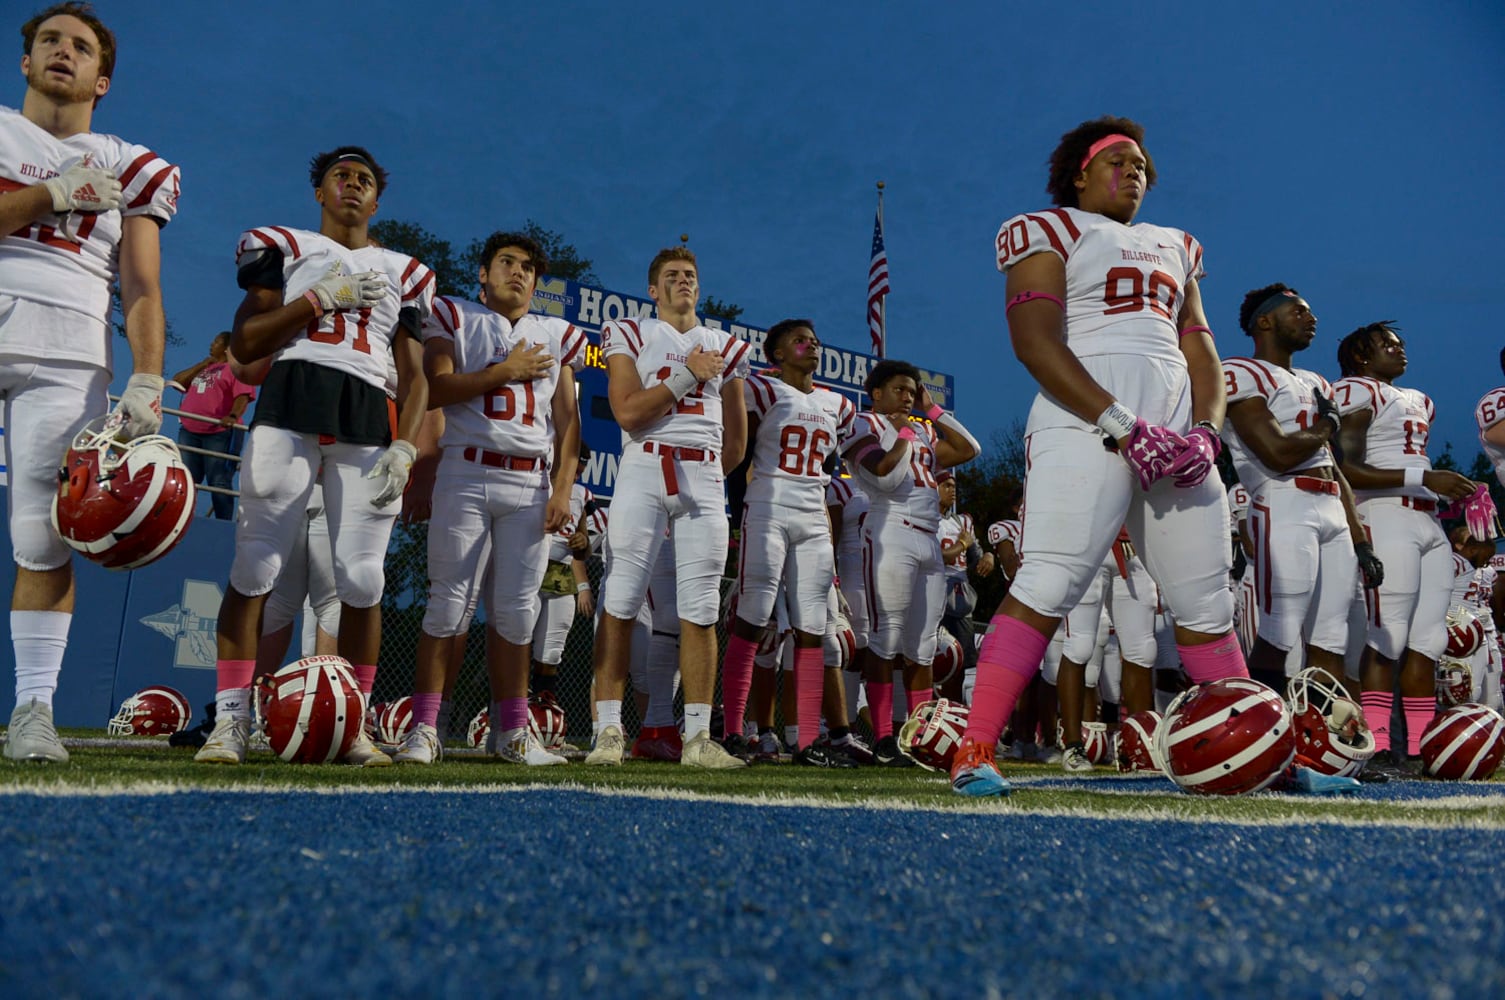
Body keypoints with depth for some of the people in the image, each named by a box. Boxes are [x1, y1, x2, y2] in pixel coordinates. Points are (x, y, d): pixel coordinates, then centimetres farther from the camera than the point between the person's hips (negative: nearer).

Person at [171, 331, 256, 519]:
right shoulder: (202, 368, 28)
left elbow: (243, 396, -10)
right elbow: (177, 382, 17)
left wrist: (233, 416, -29)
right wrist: (203, 364, 11)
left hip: (219, 432, -7)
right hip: (189, 431, 7)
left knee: (218, 482, -11)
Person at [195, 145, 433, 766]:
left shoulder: (403, 273, 22)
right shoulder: (283, 247, 17)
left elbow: (414, 377, 16)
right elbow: (244, 346, 6)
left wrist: (405, 448, 0)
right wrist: (321, 297, -2)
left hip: (370, 417, 2)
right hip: (291, 401, -1)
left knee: (362, 577, -3)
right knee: (256, 564, -7)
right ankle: (230, 721, 0)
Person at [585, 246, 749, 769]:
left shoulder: (726, 348, 19)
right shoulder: (630, 335, 9)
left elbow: (736, 441, 23)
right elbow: (627, 412, -7)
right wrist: (687, 375, -6)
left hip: (705, 479, 3)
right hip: (643, 470, -3)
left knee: (700, 611, 0)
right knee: (621, 601, -7)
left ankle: (698, 738, 4)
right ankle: (610, 730, -2)